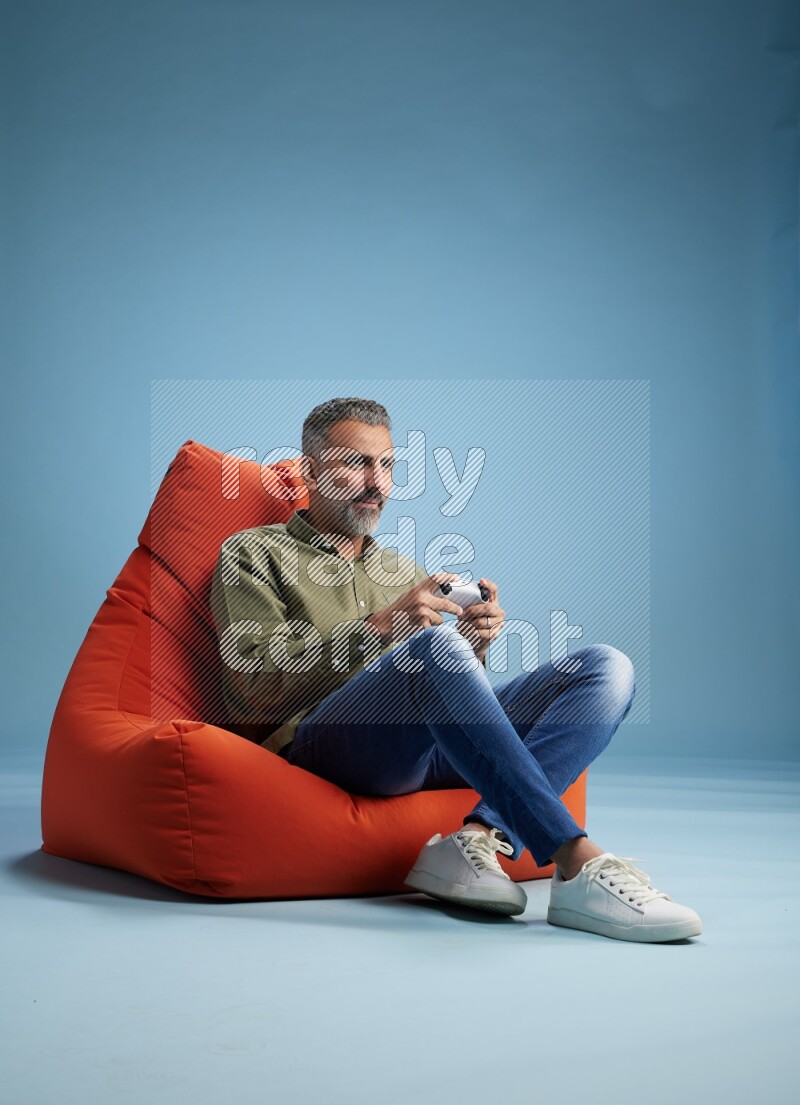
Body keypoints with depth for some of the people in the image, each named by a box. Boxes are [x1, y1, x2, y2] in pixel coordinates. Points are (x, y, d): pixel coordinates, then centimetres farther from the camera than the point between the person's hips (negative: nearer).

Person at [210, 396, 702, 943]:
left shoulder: (405, 570, 32)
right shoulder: (254, 554, 14)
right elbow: (256, 682, -2)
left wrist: (474, 644, 1)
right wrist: (379, 628, -12)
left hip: (434, 747, 6)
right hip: (318, 743, -6)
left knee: (608, 668, -12)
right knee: (433, 645, -37)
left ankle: (477, 837, -33)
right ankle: (577, 863, -39)